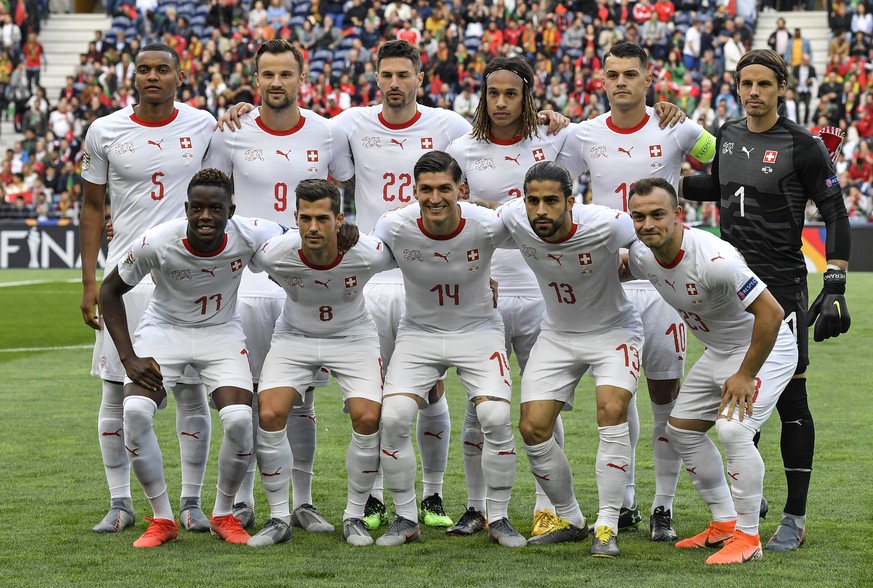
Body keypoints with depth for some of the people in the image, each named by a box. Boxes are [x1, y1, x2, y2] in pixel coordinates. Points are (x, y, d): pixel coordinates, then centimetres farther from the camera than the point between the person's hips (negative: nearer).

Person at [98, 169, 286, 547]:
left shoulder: (250, 235, -24)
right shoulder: (156, 243, -26)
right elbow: (111, 289, -9)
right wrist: (128, 357, -15)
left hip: (221, 332, 1)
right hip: (164, 329, -1)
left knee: (239, 420, -21)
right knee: (135, 412, -24)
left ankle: (224, 515, 6)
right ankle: (162, 519, -4)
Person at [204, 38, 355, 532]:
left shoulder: (327, 135, 3)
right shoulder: (232, 135, 1)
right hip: (248, 281, -1)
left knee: (301, 399, 4)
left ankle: (304, 504, 12)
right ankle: (243, 503, 9)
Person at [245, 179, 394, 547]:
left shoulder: (369, 253, -27)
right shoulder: (274, 254, -27)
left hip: (353, 337, 0)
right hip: (294, 337, 1)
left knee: (368, 419, -19)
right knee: (269, 416, -18)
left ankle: (355, 517, 2)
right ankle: (279, 518, -3)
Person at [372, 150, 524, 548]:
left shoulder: (487, 225, -21)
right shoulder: (394, 227, -19)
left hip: (478, 330, -1)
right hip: (419, 332, 1)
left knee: (496, 417, -19)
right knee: (393, 417, -17)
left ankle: (498, 519, 0)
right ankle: (405, 519, 1)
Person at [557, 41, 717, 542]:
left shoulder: (675, 132, -1)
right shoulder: (584, 137, 4)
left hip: (662, 279, -1)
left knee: (667, 395, 0)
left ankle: (664, 506, 8)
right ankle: (624, 501, 16)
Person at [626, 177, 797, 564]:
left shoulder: (714, 259, -34)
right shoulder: (642, 257, -10)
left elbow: (771, 313, -33)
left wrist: (746, 375, -26)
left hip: (766, 349, -9)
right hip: (718, 353, 9)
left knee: (732, 429, -25)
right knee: (681, 429, 12)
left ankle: (747, 537, -13)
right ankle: (724, 525, 23)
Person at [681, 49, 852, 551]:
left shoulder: (802, 146, -10)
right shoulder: (728, 137, 7)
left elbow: (836, 213, -9)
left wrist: (835, 289, -14)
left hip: (783, 287, -6)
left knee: (790, 399, -3)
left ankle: (796, 517, 3)